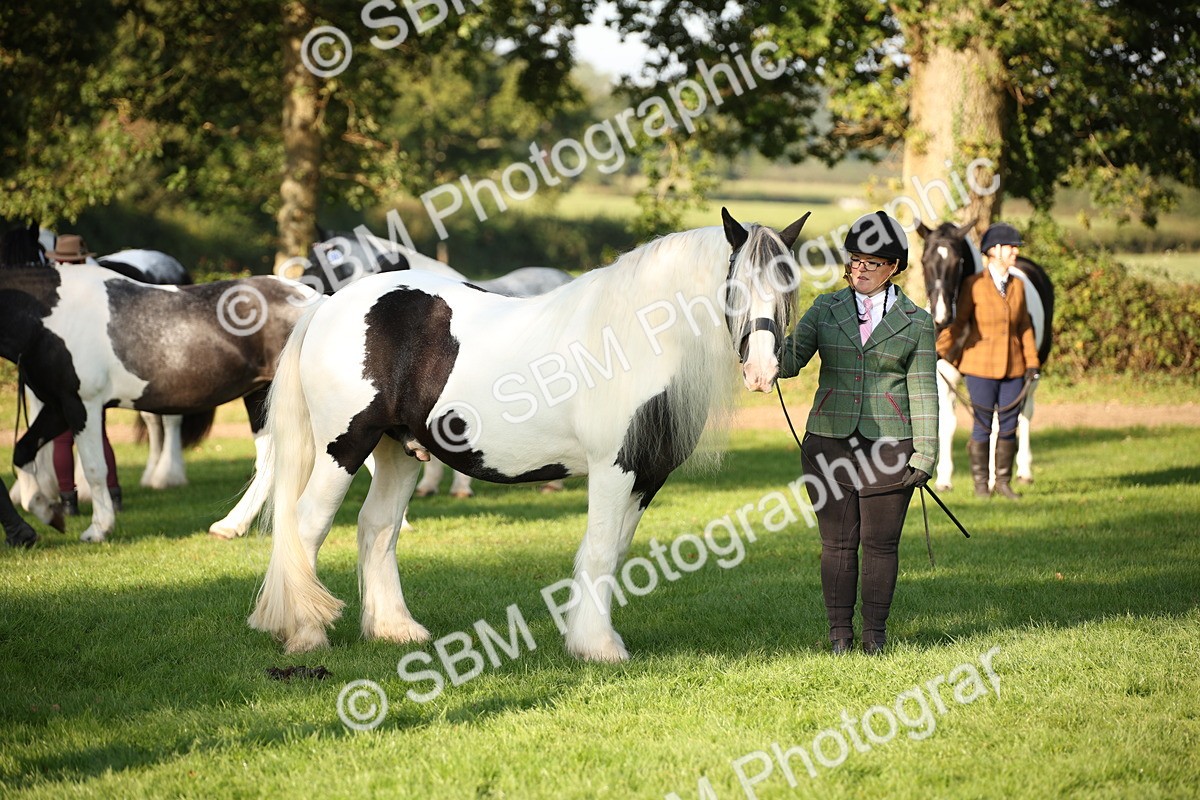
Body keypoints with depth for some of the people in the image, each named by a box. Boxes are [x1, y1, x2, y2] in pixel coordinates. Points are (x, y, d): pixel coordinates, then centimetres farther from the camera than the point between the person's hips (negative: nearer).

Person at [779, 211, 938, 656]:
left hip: (888, 446, -1)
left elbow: (922, 391, 2)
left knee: (880, 544, 2)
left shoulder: (916, 323, 3)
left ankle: (875, 632, 13)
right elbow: (791, 359, -1)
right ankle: (839, 631, 12)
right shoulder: (826, 310, 8)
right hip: (829, 442, 1)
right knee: (837, 543, 4)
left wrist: (925, 452, -4)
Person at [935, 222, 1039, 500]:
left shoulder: (1018, 286, 8)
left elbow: (1024, 327, 11)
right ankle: (980, 482, 13)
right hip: (981, 367, -4)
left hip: (1013, 368, 4)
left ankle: (1004, 481, 18)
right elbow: (959, 323, -5)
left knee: (1009, 425, 6)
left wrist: (1031, 363, 6)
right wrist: (939, 350, -15)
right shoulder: (974, 285, -6)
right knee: (983, 426, 1)